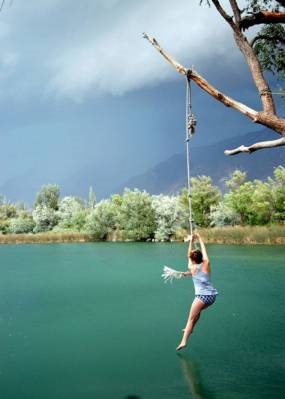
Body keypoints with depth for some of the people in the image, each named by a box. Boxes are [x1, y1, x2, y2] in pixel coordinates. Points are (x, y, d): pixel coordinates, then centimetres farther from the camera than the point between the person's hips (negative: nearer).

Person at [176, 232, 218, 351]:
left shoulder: (192, 268, 1)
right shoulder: (206, 264, 5)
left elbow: (189, 256, 17)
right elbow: (204, 251, 20)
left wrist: (191, 241, 25)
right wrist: (199, 239, 30)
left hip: (202, 296, -5)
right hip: (212, 295, 5)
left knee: (191, 318, -7)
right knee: (198, 311, 30)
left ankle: (184, 341, -19)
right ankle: (190, 329, 43)